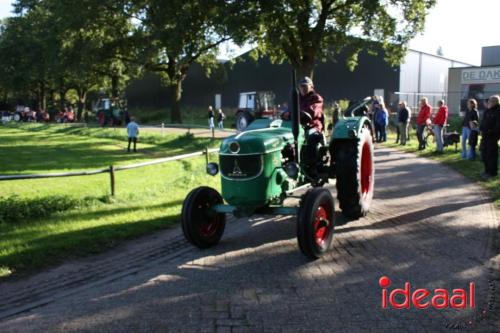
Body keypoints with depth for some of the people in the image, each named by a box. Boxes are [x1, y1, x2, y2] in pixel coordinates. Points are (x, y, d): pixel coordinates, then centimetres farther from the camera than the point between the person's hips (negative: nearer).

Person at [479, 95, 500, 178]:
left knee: (491, 154, -4)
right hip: (485, 136, 8)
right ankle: (487, 170, 26)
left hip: (492, 136, -8)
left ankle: (492, 172, 4)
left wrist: (491, 132, -20)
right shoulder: (487, 111, 13)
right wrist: (481, 130, 5)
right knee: (484, 153, 14)